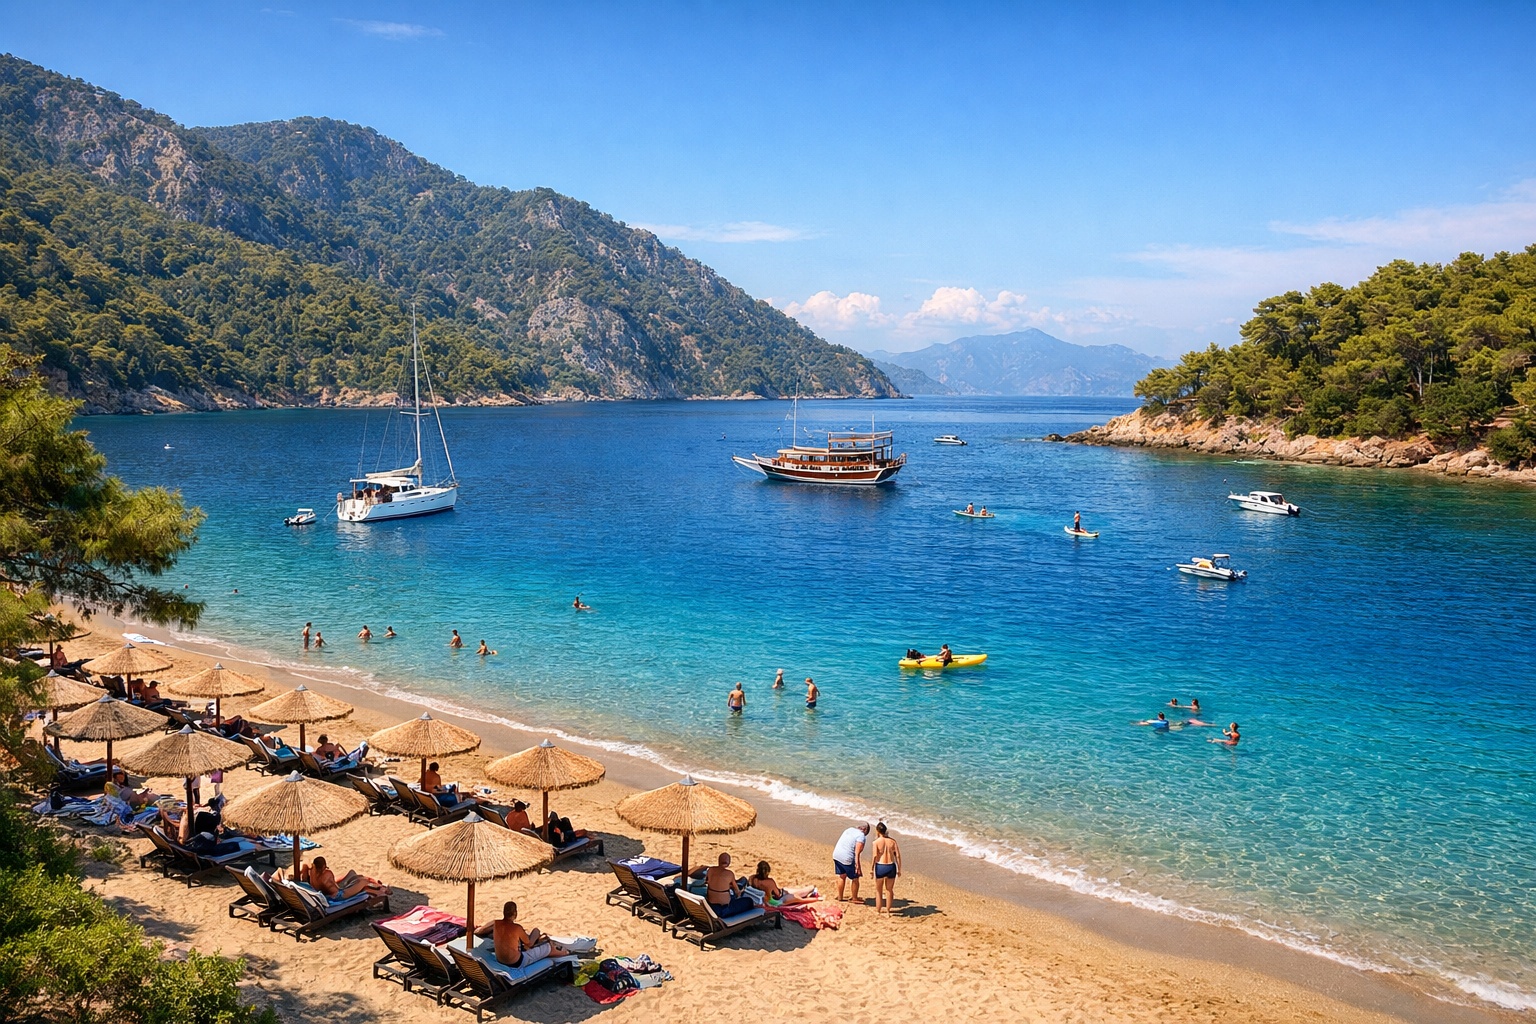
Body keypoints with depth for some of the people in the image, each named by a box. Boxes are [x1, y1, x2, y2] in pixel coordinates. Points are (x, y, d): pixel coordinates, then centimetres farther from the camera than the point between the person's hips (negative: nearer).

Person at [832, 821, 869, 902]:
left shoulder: (849, 829, 13)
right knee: (855, 878, 13)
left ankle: (840, 898, 35)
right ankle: (855, 898, 25)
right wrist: (858, 866, -13)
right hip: (847, 858, -8)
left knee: (842, 876, 24)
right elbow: (857, 853, -16)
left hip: (836, 854, 8)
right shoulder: (861, 836, -10)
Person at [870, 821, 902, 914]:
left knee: (878, 890, 15)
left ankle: (877, 910, 22)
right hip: (891, 866, 3)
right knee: (889, 889, 18)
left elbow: (875, 856, -15)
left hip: (880, 867, -3)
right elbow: (898, 856, -1)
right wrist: (899, 869, 6)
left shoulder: (876, 842, -8)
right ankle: (888, 910, 24)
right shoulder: (892, 841, 1)